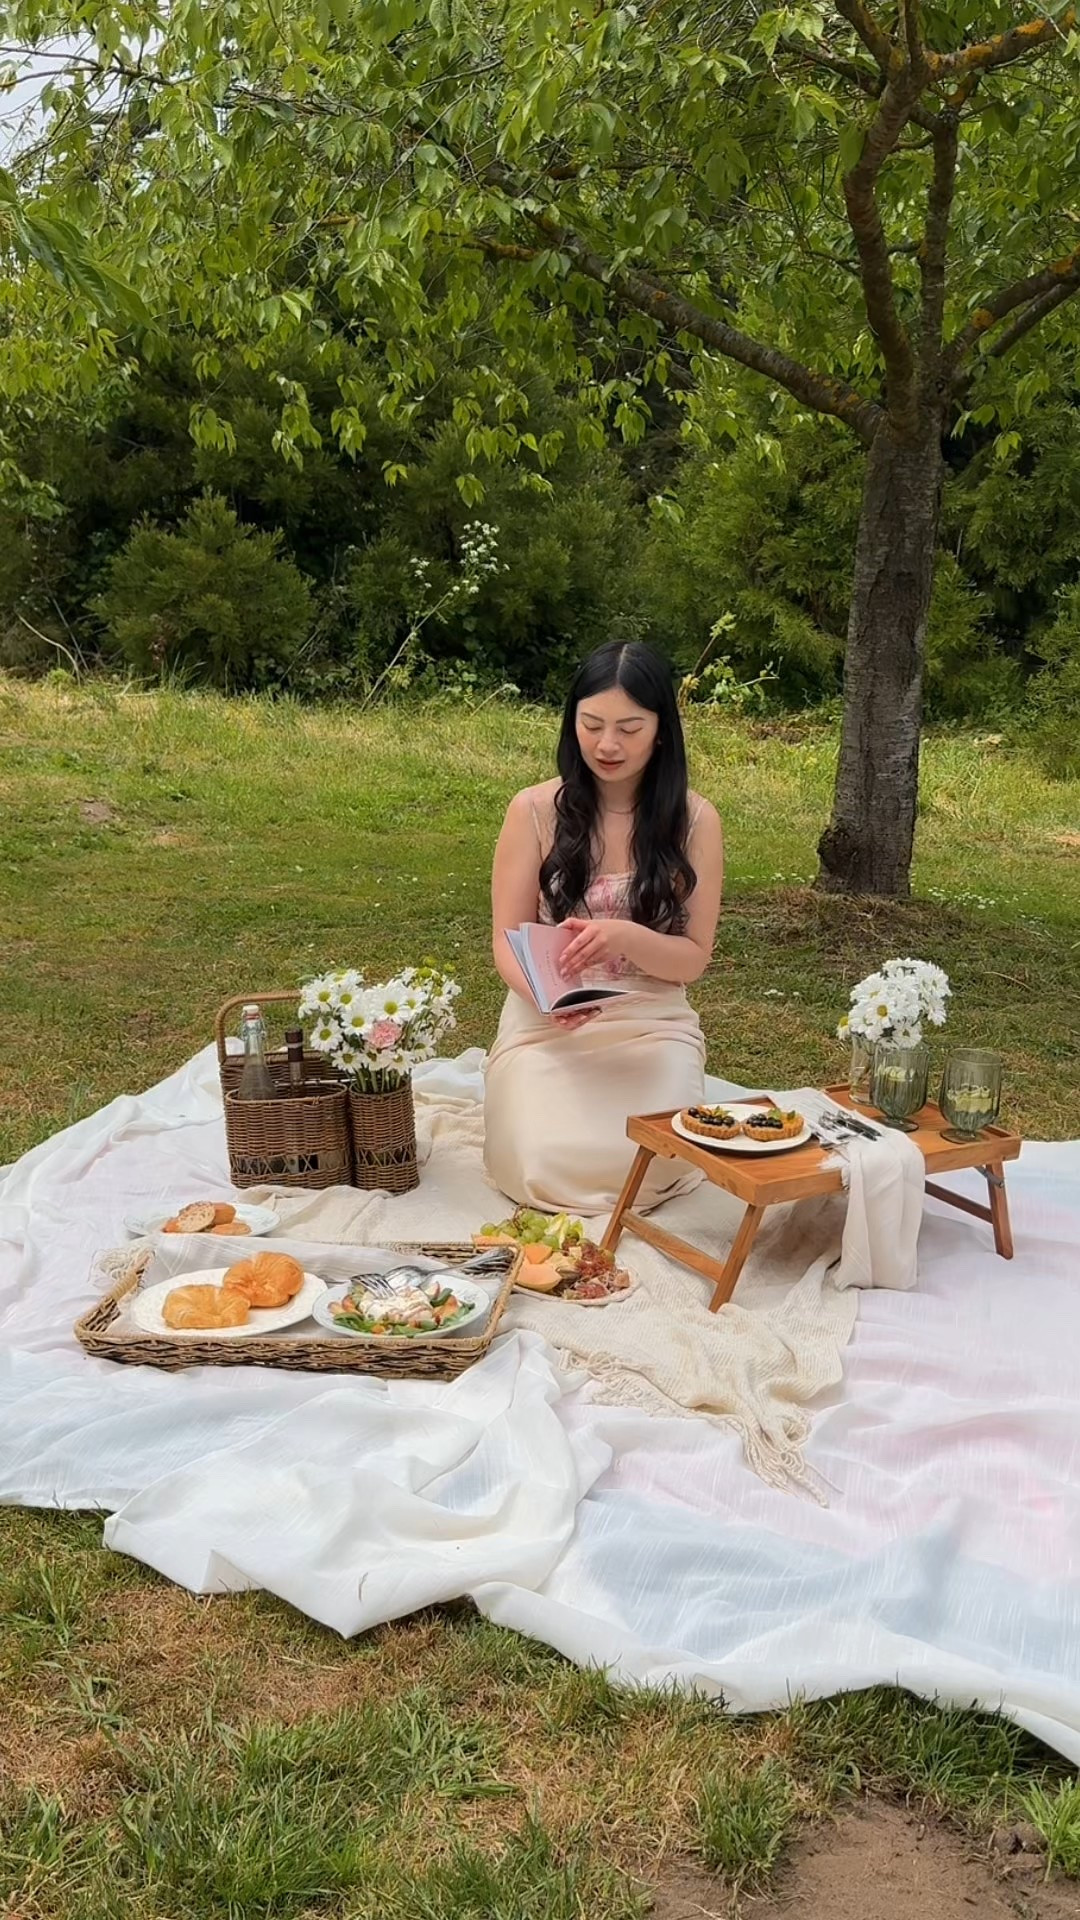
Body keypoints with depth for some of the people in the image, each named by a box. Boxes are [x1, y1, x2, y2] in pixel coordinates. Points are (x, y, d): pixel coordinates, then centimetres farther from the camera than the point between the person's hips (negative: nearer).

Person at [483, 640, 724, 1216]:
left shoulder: (694, 819, -4)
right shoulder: (534, 811, -5)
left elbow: (693, 958, -3)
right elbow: (507, 940, -2)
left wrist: (624, 936, -24)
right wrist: (541, 995, -25)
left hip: (653, 1023, 0)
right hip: (545, 1023, 0)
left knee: (648, 1167, -23)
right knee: (545, 1167, -21)